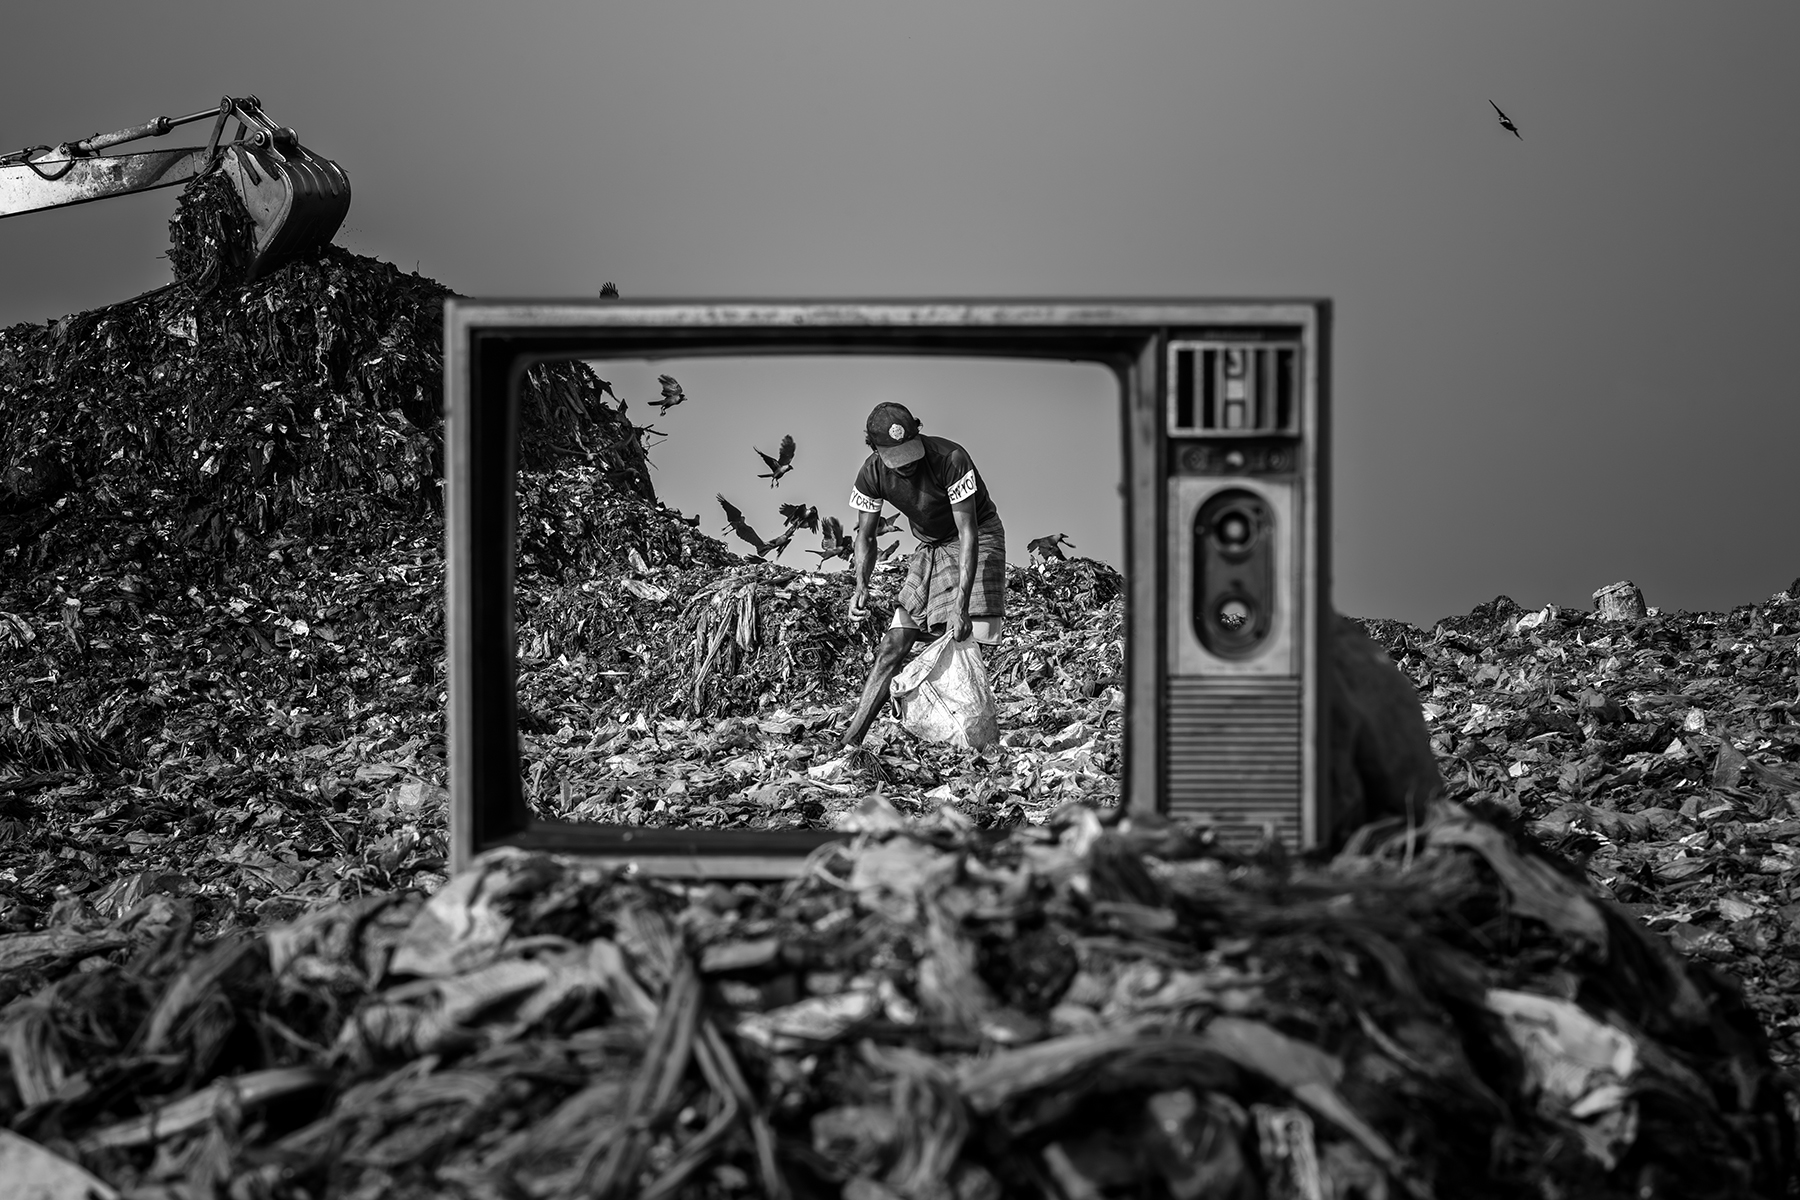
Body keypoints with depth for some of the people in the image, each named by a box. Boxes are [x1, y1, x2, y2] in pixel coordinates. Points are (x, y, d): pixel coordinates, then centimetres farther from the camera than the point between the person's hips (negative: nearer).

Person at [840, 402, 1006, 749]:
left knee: (965, 643, -16)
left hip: (978, 539, -4)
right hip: (930, 548, 5)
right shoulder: (872, 474, -15)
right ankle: (850, 740, -4)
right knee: (893, 644, -3)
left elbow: (968, 532, -31)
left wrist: (961, 605, -37)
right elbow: (866, 535, -2)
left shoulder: (950, 460, -31)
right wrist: (861, 585, -21)